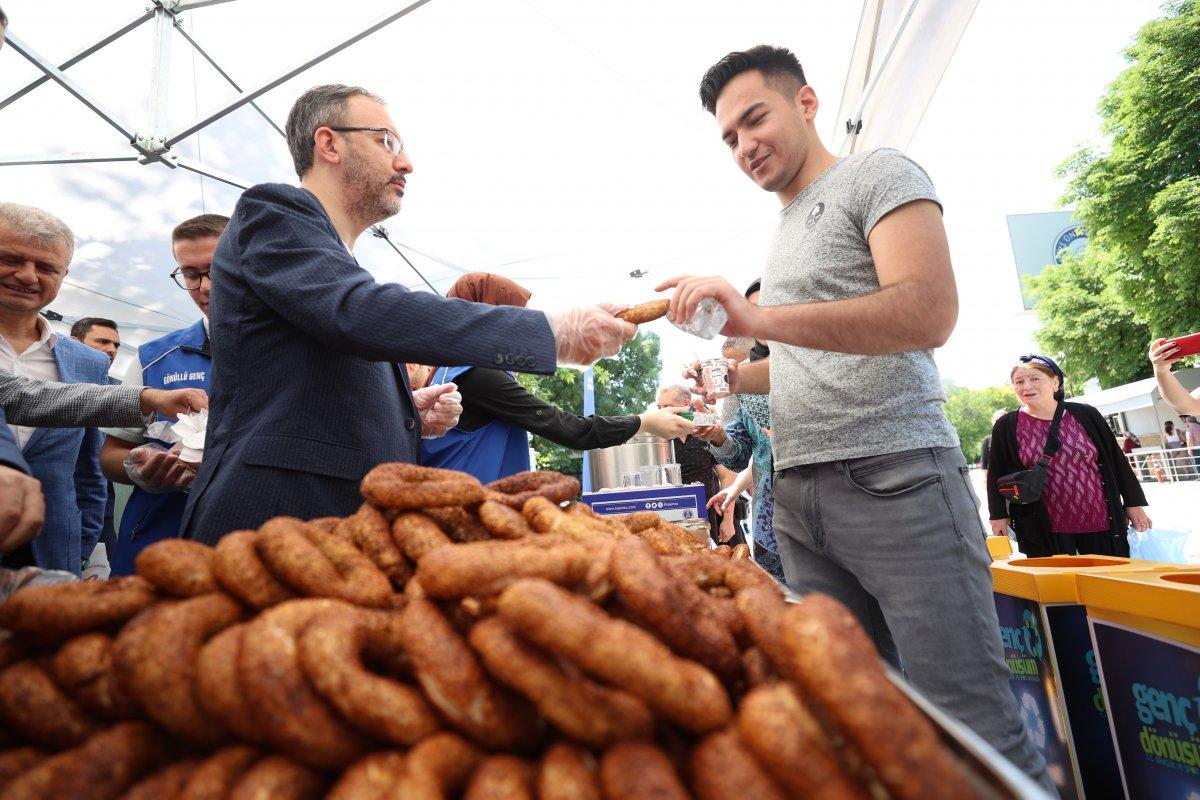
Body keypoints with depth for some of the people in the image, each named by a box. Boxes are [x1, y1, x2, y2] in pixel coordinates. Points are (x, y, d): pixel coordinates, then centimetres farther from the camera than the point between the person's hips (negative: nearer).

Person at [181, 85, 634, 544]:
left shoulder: (342, 266, 21)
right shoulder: (272, 212, -3)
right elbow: (359, 313, -24)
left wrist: (406, 415, 5)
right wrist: (552, 332, -25)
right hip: (276, 524, -8)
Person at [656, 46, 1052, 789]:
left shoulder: (877, 174, 1)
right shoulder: (784, 235, 22)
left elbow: (929, 313, -17)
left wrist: (759, 318, -27)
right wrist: (732, 374, 13)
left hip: (893, 477, -7)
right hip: (800, 496, 7)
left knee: (975, 726, -1)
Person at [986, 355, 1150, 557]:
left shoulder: (1085, 415, 1)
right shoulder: (1006, 426, -3)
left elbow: (1116, 460, 8)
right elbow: (997, 474, 2)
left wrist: (1134, 503, 7)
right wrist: (999, 515, 0)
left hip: (1100, 520, 2)